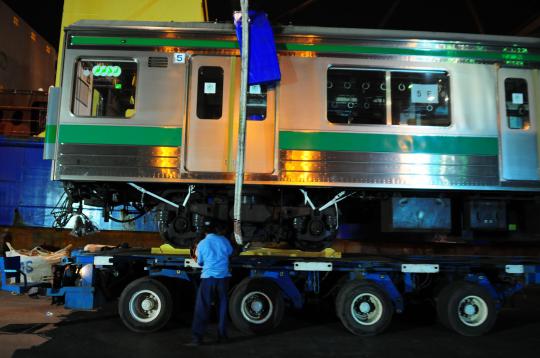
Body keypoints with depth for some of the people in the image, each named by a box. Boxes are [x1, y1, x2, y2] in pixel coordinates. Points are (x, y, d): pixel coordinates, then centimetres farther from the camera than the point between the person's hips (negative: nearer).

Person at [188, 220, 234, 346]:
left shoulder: (201, 244, -2)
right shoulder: (223, 240, 1)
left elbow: (200, 263, 9)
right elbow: (230, 252, 21)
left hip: (208, 277, -2)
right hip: (223, 277, 2)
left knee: (202, 308, 1)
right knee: (222, 306, 13)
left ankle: (197, 337, -1)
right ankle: (222, 335, 19)